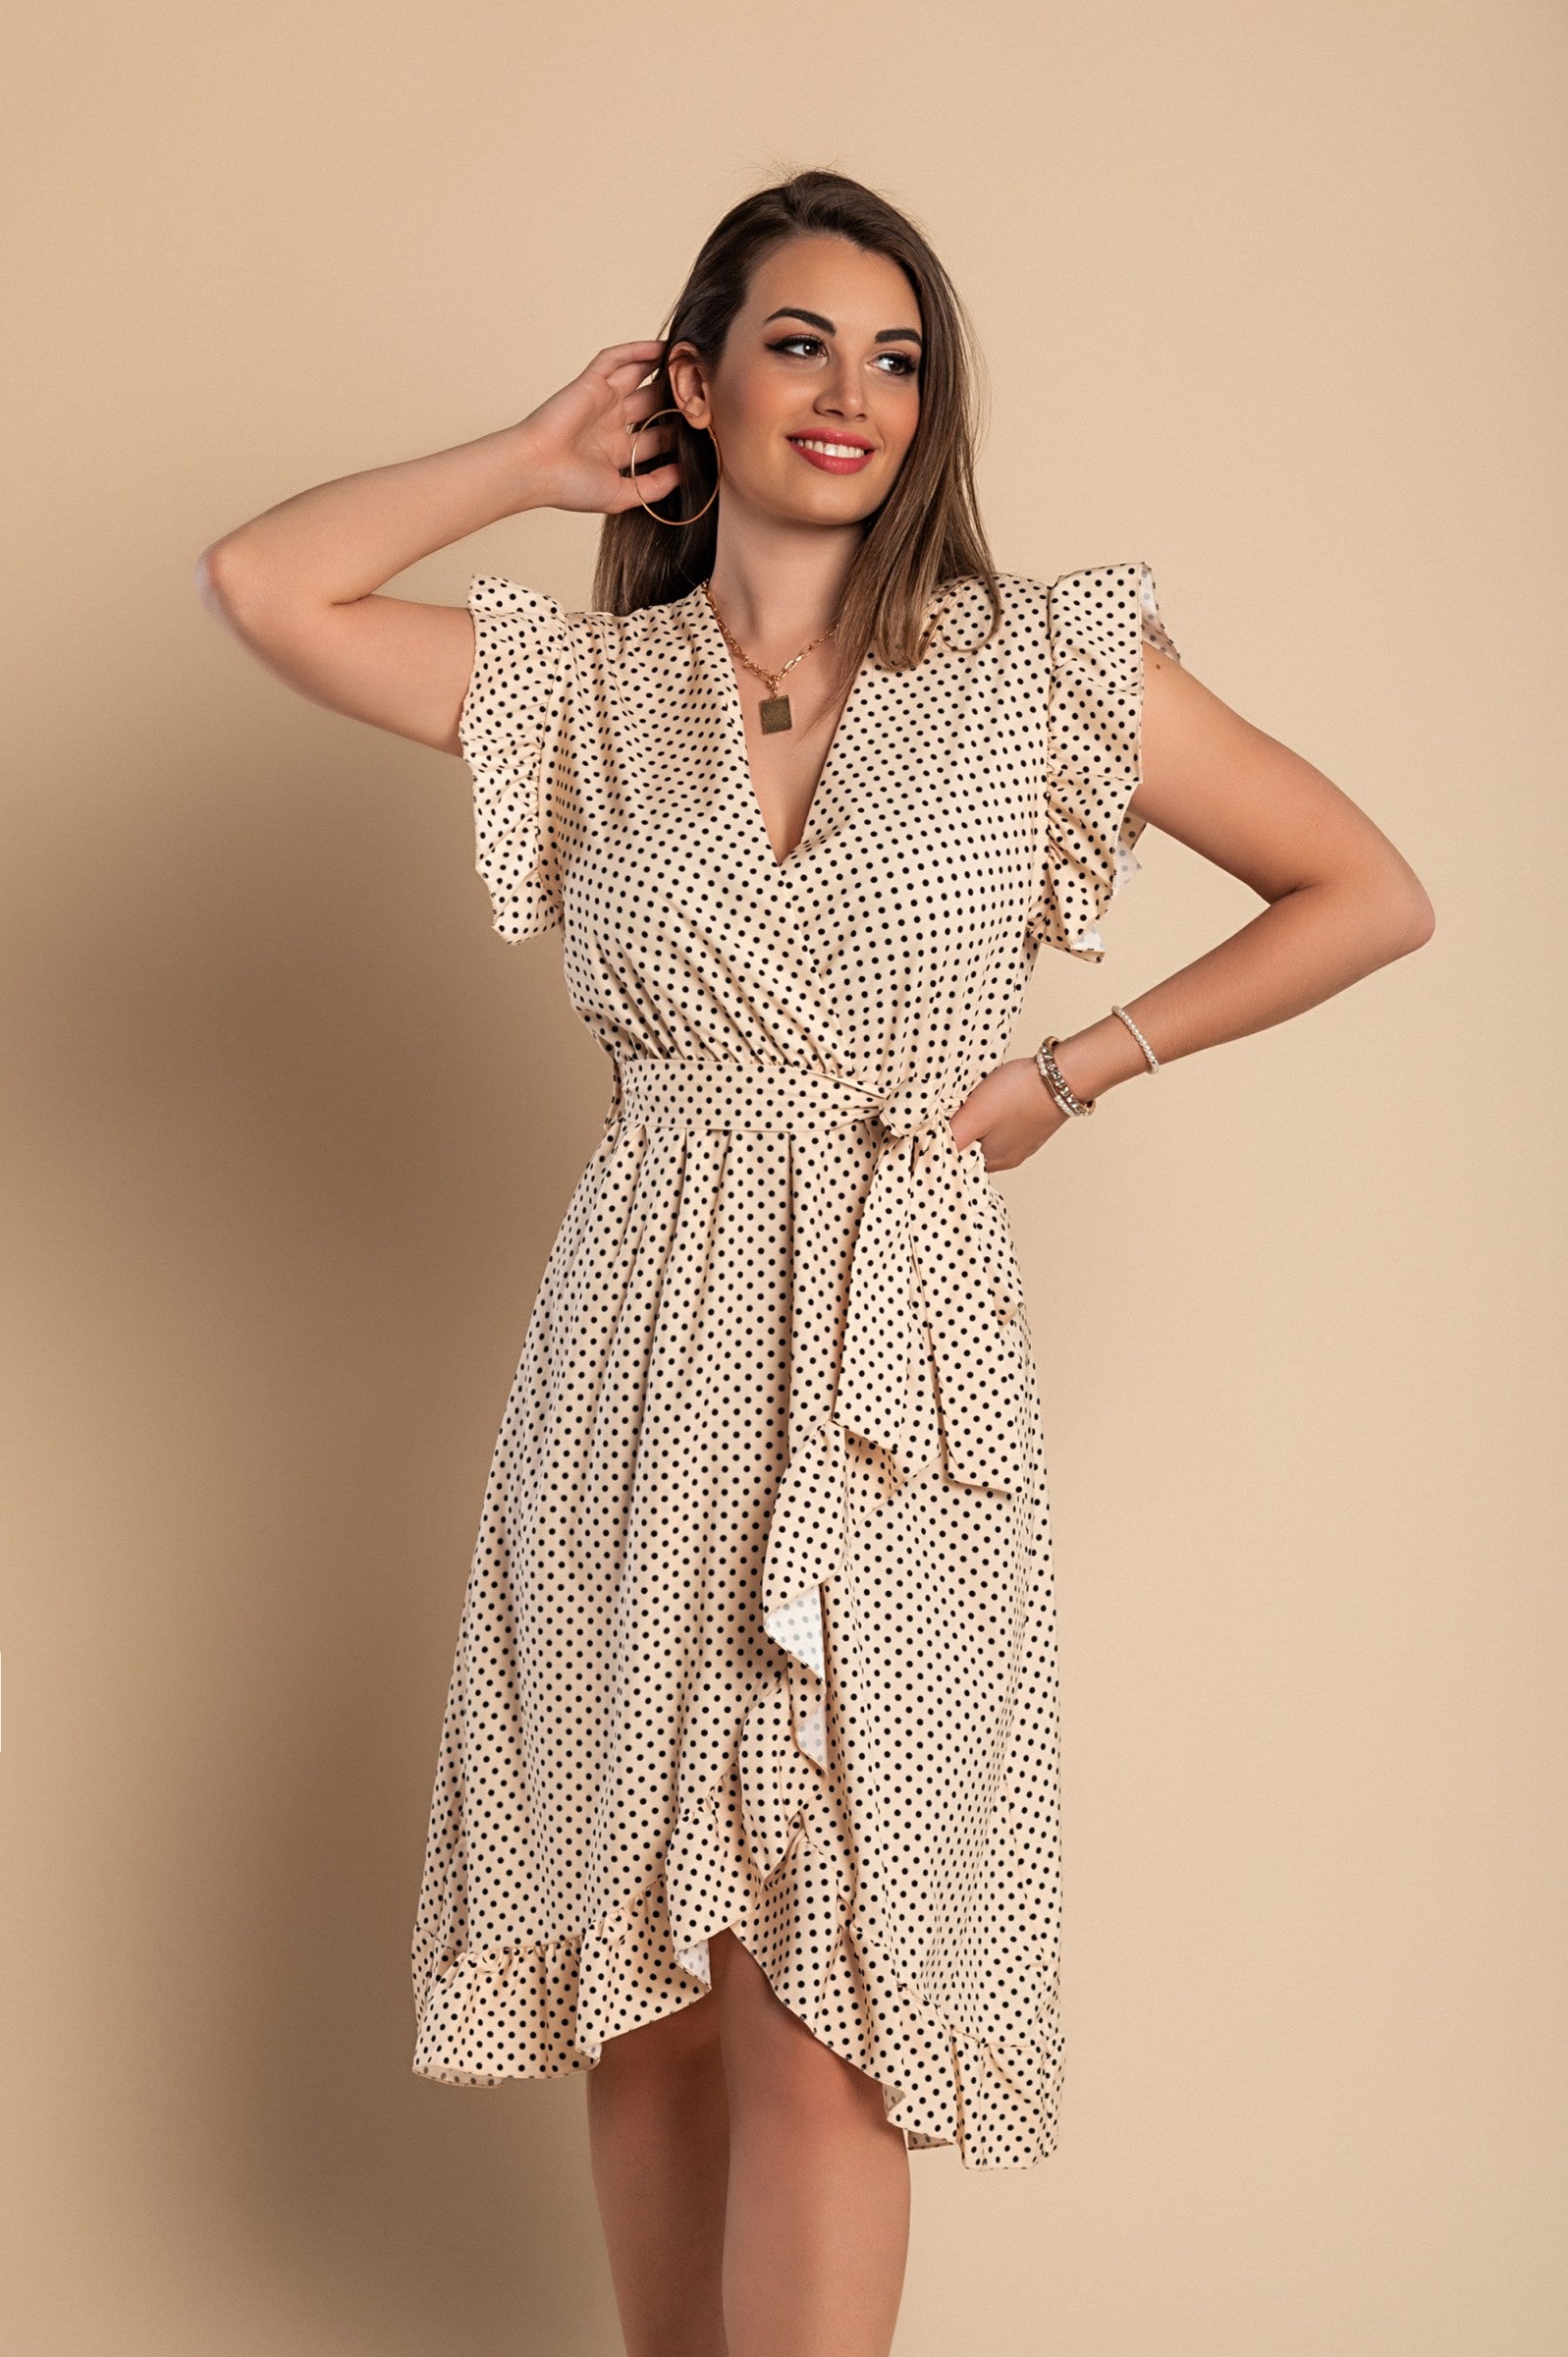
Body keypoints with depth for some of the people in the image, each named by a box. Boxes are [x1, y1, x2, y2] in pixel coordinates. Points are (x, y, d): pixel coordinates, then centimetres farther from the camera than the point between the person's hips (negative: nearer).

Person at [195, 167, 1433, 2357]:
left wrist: (1075, 1069, 3)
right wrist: (540, 456, 7)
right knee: (649, 1999, 8)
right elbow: (260, 583, -1)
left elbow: (1370, 894, 8)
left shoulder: (1047, 667, 2)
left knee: (824, 2034, -5)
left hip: (898, 1377, -2)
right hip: (643, 1370, 2)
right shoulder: (591, 684, 8)